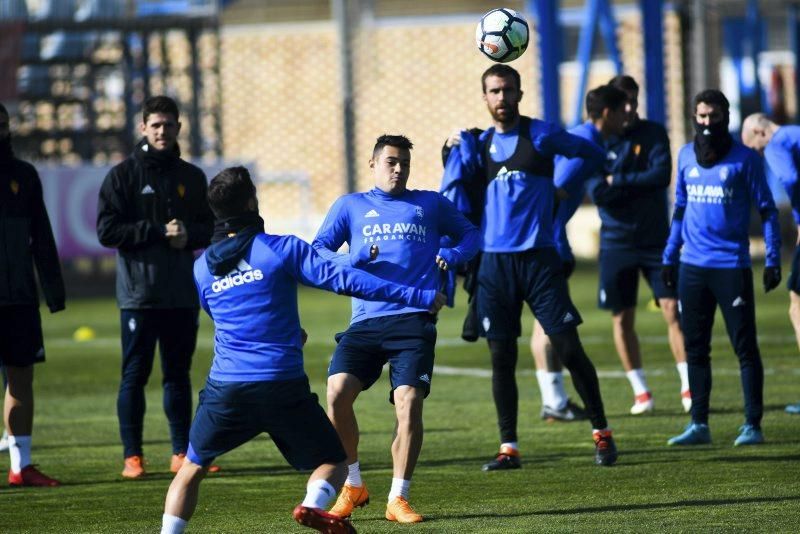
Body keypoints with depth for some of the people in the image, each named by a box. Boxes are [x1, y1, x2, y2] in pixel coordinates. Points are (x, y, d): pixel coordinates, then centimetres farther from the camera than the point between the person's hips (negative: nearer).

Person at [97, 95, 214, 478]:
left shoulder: (191, 177, 12)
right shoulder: (124, 175, 0)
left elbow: (211, 228, 12)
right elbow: (107, 231, -8)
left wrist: (188, 234, -10)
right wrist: (160, 232, -15)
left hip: (182, 293, 4)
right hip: (138, 293, -4)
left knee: (178, 374, 10)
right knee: (135, 375, -2)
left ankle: (182, 452, 15)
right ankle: (132, 456, 1)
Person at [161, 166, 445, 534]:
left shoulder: (202, 267, 11)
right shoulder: (281, 249, -4)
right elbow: (341, 279, -10)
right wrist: (416, 297, -9)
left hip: (225, 388, 3)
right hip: (283, 387, -3)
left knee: (192, 468, 20)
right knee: (332, 462, 8)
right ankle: (313, 504, -23)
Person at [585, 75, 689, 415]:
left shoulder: (653, 134, 0)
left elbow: (662, 175, -15)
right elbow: (597, 193, -13)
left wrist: (618, 181, -13)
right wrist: (640, 184, -16)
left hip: (656, 238, -1)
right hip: (616, 243, 1)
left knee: (672, 309, -7)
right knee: (622, 318, 3)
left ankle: (689, 387, -6)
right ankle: (641, 392, 14)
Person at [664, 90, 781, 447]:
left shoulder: (744, 159, -3)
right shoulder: (686, 157, 11)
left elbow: (766, 210, -1)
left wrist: (773, 260, -7)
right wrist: (669, 257, 16)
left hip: (732, 266, -5)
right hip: (692, 266, 5)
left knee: (745, 347, -2)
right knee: (695, 348, 7)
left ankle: (752, 425, 2)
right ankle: (699, 424, 13)